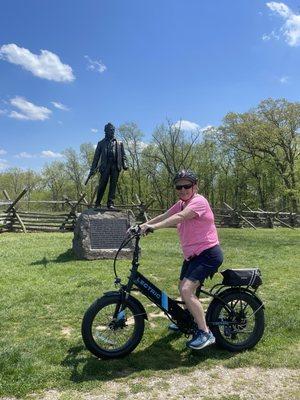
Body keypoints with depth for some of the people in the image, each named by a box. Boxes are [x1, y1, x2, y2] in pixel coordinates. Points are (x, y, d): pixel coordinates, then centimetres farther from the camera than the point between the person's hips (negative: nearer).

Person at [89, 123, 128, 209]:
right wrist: (93, 169, 7)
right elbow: (96, 157, 15)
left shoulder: (119, 143, 21)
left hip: (115, 166, 1)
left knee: (113, 185, -3)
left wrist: (124, 164, -4)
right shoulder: (101, 143, 18)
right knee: (102, 185, -8)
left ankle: (110, 203, -2)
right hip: (105, 166, -1)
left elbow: (123, 155, 15)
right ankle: (97, 203, 1)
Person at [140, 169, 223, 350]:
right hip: (192, 255, 9)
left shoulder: (199, 201, -17)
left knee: (187, 290, -21)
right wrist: (141, 226, -9)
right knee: (184, 287, 20)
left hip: (208, 254, -9)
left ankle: (205, 333, -10)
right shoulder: (181, 204, 11)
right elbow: (163, 216, 3)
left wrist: (153, 227, -42)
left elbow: (179, 217, -33)